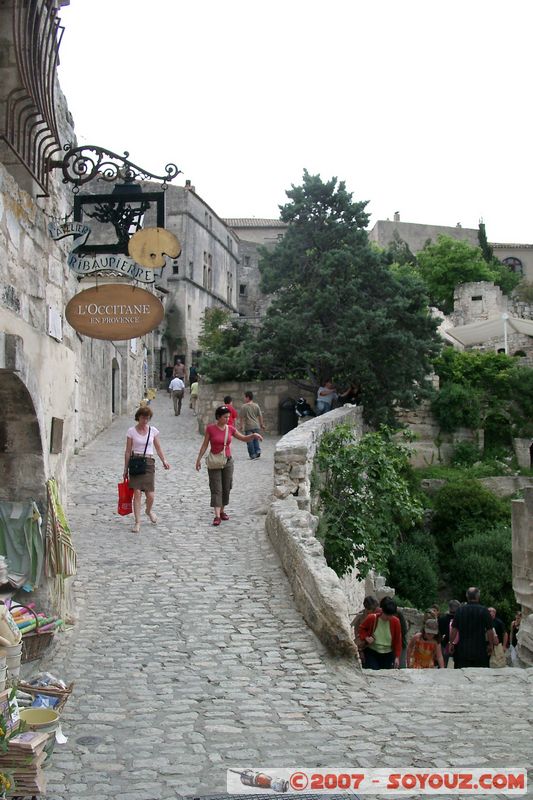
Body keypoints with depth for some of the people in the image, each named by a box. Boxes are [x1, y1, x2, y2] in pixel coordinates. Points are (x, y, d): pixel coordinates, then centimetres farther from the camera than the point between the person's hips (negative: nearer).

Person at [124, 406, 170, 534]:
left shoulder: (153, 431, 6)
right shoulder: (131, 431, 1)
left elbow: (158, 448, 10)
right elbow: (128, 451, 4)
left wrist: (164, 460, -7)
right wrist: (126, 469, 2)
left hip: (149, 463, 1)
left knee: (150, 495, -4)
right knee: (137, 493, -9)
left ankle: (149, 511, 30)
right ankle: (137, 522, -1)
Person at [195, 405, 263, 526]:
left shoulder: (230, 429, 0)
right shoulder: (210, 428, -9)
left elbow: (244, 438, 7)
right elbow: (205, 445, -2)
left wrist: (253, 435, -11)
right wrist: (199, 459, -3)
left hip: (228, 461, 4)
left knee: (226, 488, 9)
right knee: (216, 489, -7)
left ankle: (222, 511, 24)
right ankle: (217, 516, -13)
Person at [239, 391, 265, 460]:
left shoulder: (244, 407, -6)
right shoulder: (256, 406, 5)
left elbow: (242, 417, -7)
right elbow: (260, 416, 8)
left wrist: (241, 426, 1)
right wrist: (262, 424, 16)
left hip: (248, 426, -4)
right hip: (256, 426, 4)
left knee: (250, 440, 3)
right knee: (256, 439, 16)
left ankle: (252, 454, 3)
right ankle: (258, 450, -1)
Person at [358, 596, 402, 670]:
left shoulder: (395, 621, -9)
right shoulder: (371, 618, -13)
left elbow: (398, 640, 1)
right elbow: (362, 628, 7)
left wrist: (397, 657, -1)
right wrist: (366, 637, -12)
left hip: (388, 654, 1)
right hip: (372, 652, -1)